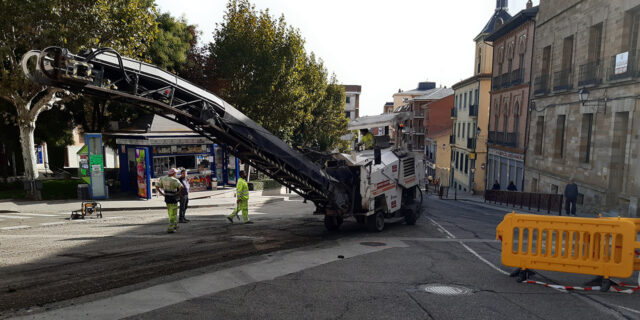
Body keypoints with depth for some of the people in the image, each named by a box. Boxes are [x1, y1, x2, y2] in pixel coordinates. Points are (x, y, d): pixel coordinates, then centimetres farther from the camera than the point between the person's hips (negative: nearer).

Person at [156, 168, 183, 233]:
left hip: (166, 198, 7)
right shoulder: (174, 180, -19)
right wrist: (178, 193, -15)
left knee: (171, 212, 23)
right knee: (173, 214, 2)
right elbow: (181, 187, -33)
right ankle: (170, 228, -1)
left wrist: (162, 194, 4)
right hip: (173, 198, -7)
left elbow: (157, 187, 3)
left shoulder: (162, 178, 1)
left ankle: (175, 225, 37)